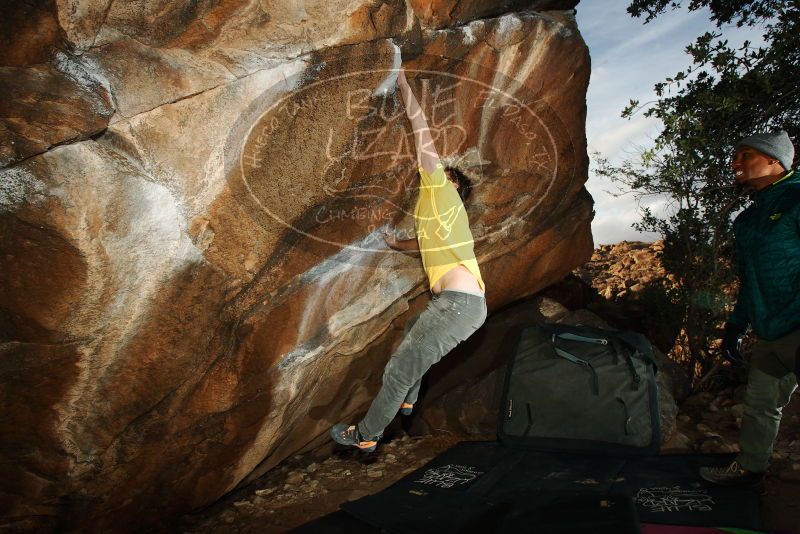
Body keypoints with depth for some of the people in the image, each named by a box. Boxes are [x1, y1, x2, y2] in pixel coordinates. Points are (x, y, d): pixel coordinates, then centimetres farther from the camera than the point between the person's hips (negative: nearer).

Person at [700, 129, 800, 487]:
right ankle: (748, 468, 35)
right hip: (770, 336, 8)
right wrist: (735, 325, 18)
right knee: (759, 402, 19)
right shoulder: (748, 219, 14)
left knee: (765, 403, -3)